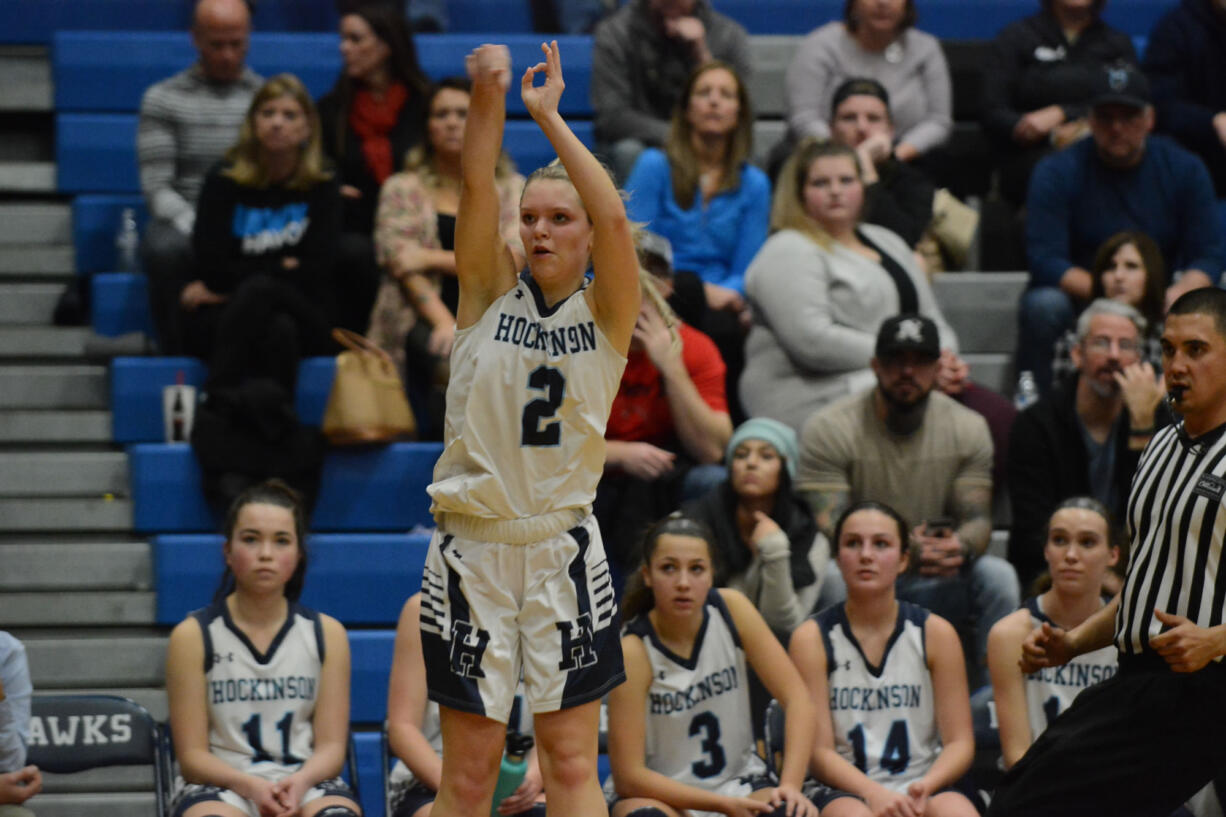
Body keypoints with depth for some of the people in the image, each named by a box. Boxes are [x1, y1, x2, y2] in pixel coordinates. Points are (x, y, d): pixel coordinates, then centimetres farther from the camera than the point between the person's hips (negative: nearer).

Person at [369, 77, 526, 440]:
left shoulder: (511, 189, 18)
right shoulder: (402, 188, 16)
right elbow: (401, 264, 0)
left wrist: (434, 259, -5)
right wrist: (445, 324, -16)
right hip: (422, 319, 0)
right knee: (446, 359, -37)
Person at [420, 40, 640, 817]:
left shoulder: (606, 311, 3)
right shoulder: (490, 293, 5)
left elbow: (615, 216, -14)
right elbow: (475, 192, -9)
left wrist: (550, 116, -13)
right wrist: (489, 100, -23)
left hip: (564, 548, -1)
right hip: (474, 545, 1)